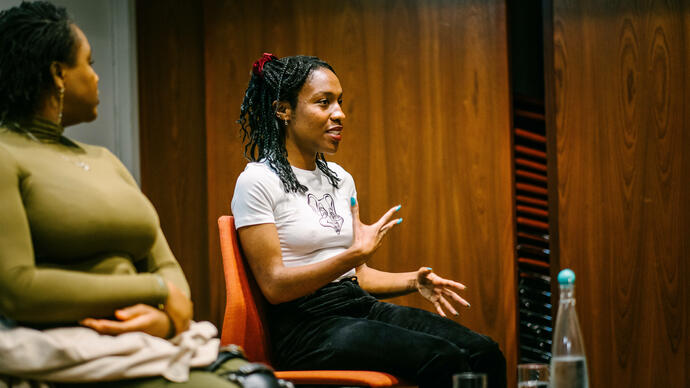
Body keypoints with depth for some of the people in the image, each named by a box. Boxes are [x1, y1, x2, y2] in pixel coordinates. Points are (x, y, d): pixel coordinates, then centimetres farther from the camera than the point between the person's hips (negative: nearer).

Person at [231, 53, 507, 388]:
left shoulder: (341, 179, 17)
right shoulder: (257, 181, -6)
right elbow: (274, 285, -13)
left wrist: (414, 281, 3)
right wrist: (354, 255, -23)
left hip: (362, 309, 7)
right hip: (305, 326, -7)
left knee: (483, 352, -16)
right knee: (443, 360, -28)